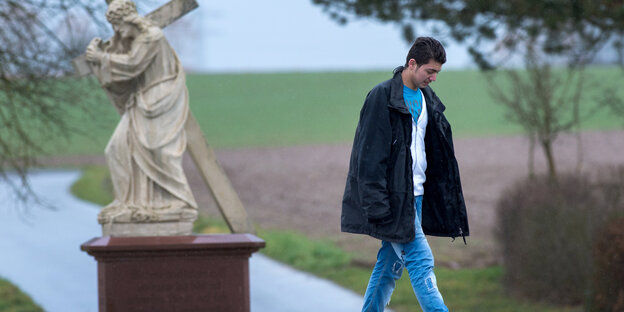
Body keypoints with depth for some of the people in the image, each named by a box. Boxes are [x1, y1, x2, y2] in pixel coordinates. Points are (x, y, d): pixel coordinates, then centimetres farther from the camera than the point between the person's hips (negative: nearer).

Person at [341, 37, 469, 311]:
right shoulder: (382, 97, -12)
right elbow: (370, 156, -15)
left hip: (415, 196, 8)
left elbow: (438, 153, 20)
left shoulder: (426, 98, 13)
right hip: (393, 199, -8)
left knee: (390, 265, 10)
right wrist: (377, 206, -20)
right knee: (420, 262, -11)